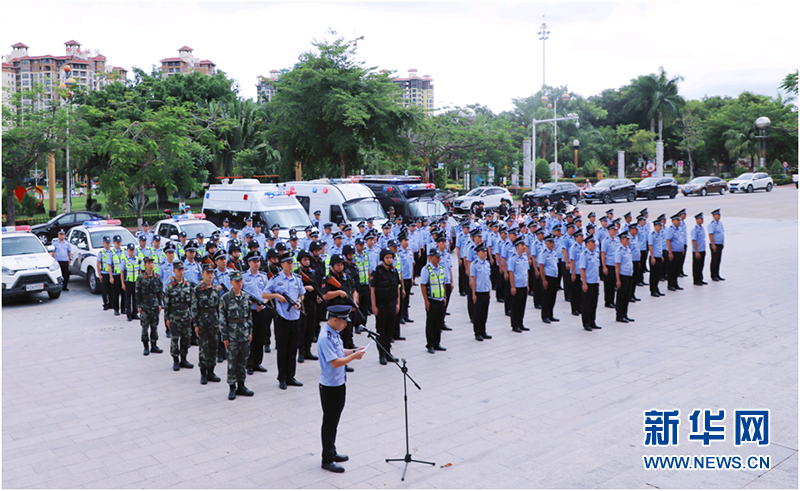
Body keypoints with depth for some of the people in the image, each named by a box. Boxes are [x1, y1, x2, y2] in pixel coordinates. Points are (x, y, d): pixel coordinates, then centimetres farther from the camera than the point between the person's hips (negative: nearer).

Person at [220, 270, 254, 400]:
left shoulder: (246, 296, 6)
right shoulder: (225, 298, -8)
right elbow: (222, 319, -7)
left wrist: (250, 332, 9)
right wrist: (225, 337, -9)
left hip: (245, 334, 4)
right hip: (232, 335, -4)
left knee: (243, 361, 10)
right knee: (232, 361, 1)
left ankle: (241, 386, 20)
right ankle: (232, 388, 11)